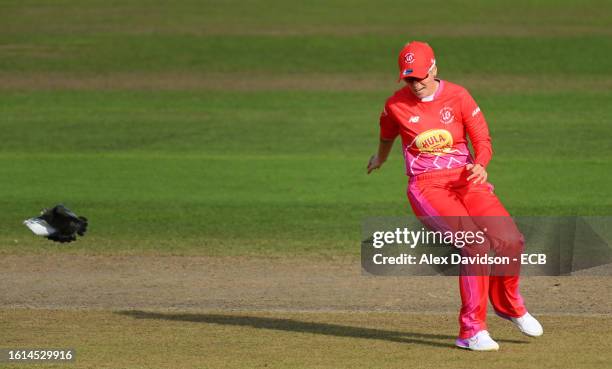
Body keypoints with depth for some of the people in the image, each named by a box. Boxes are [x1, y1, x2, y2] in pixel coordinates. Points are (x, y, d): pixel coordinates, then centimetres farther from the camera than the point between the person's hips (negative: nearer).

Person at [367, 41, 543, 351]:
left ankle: (508, 305, 17)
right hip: (427, 186, -2)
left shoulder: (457, 96, 0)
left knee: (510, 240, -15)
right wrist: (381, 158, 41)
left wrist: (480, 165, -21)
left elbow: (482, 138, 0)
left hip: (466, 179, 2)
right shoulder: (395, 105, 0)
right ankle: (472, 331, -17)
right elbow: (387, 135, 22)